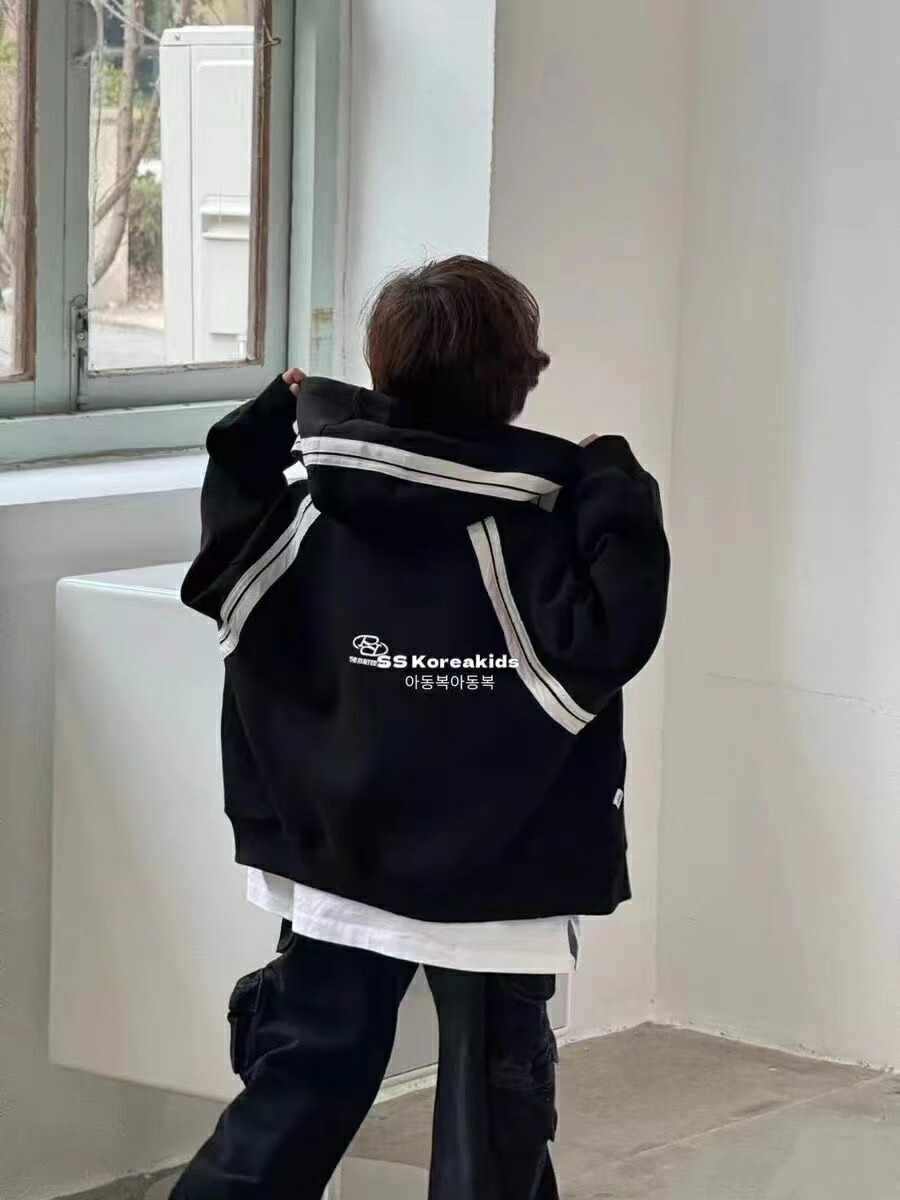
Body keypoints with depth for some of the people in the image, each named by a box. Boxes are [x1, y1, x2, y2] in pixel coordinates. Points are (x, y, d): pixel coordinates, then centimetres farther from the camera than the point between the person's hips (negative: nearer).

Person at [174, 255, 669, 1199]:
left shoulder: (322, 505, -3)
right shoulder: (533, 526, -17)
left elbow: (225, 575, 10)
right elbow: (605, 638, -22)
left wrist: (266, 428, 13)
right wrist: (616, 498, -16)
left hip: (338, 859, 4)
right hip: (493, 873, -4)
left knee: (302, 1073, 14)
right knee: (493, 1095, 8)